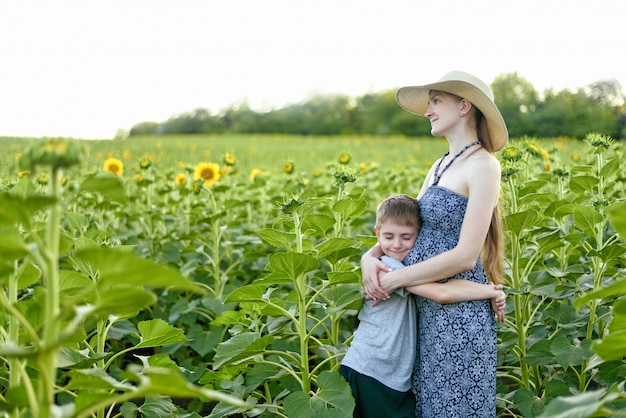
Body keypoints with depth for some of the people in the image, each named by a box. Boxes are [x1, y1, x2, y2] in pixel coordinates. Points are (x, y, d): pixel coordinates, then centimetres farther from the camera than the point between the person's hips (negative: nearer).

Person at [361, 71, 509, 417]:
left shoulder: (482, 165, -13)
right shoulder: (440, 166, 13)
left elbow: (465, 255, -20)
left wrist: (393, 280, -15)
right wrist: (371, 255, -7)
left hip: (458, 313, -8)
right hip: (424, 308, 8)